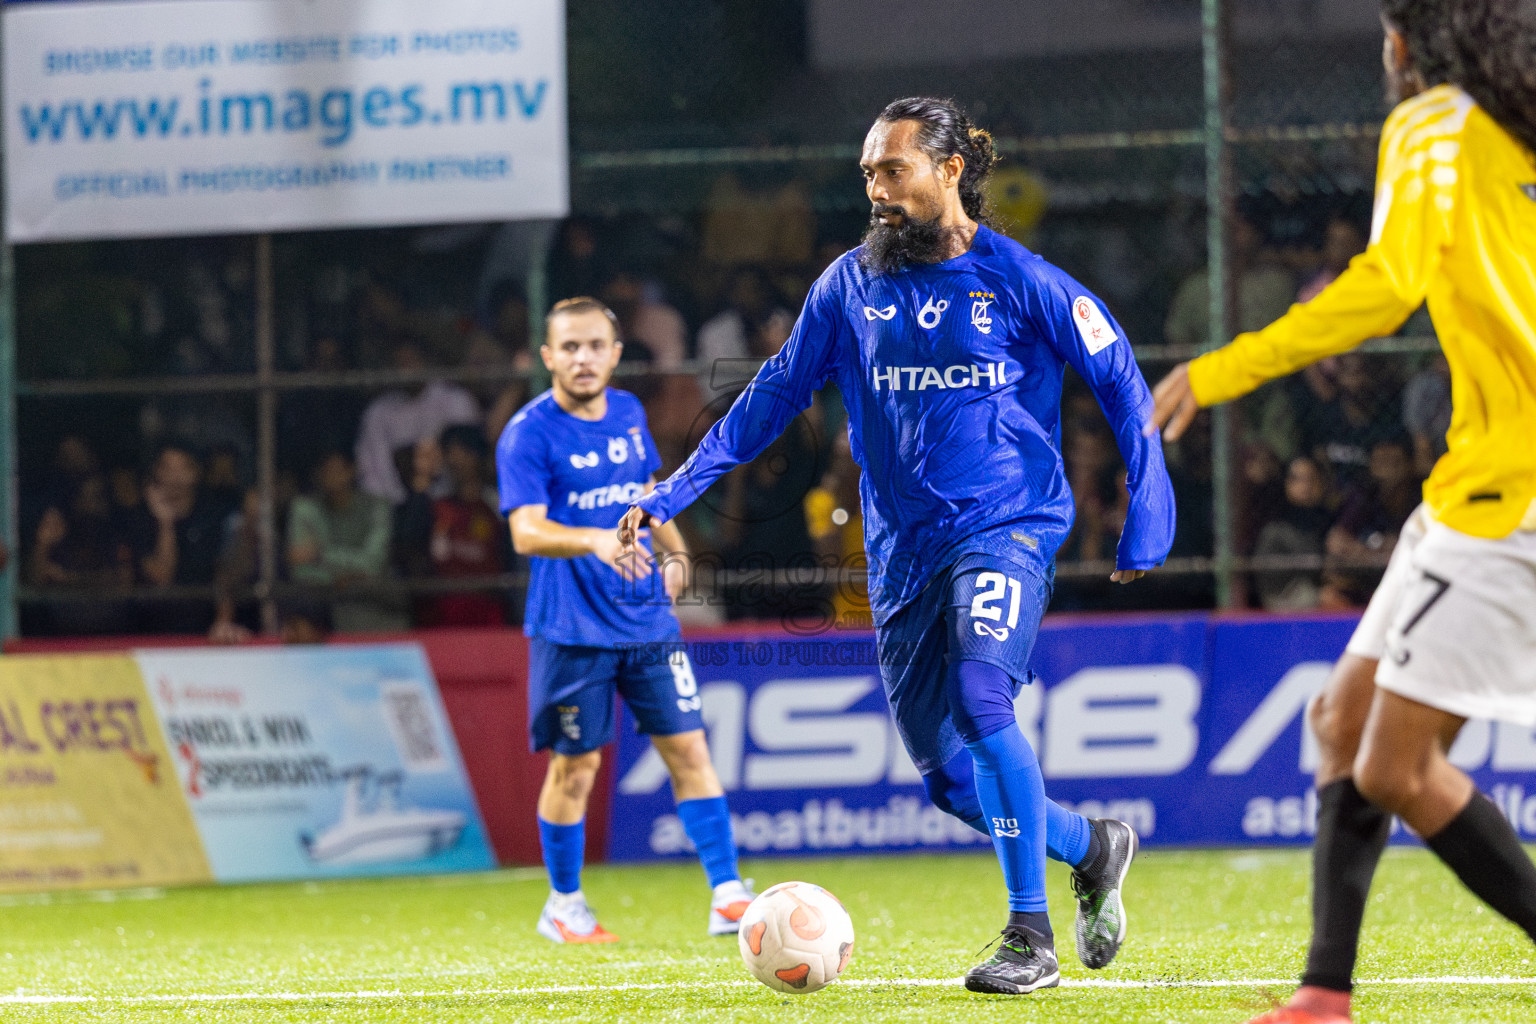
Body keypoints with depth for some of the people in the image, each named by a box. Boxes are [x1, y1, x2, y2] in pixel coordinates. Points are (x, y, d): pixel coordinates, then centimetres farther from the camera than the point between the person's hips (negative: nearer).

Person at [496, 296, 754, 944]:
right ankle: (563, 908, 19)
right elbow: (526, 532, -23)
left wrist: (673, 550, 14)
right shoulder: (529, 434, -11)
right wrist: (595, 540, -39)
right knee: (575, 767, 2)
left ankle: (727, 896, -1)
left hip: (646, 616, 5)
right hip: (572, 626, -5)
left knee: (689, 750, -1)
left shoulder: (628, 413, 8)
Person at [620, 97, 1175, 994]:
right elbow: (777, 393, 13)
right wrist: (674, 492, 8)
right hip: (904, 549, 5)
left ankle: (1032, 937, -22)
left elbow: (1120, 382, 2)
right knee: (948, 776, 4)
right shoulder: (850, 287, 7)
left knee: (980, 695, -28)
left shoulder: (1019, 280, -4)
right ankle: (1092, 847, 32)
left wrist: (1149, 512, -4)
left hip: (1008, 525, -5)